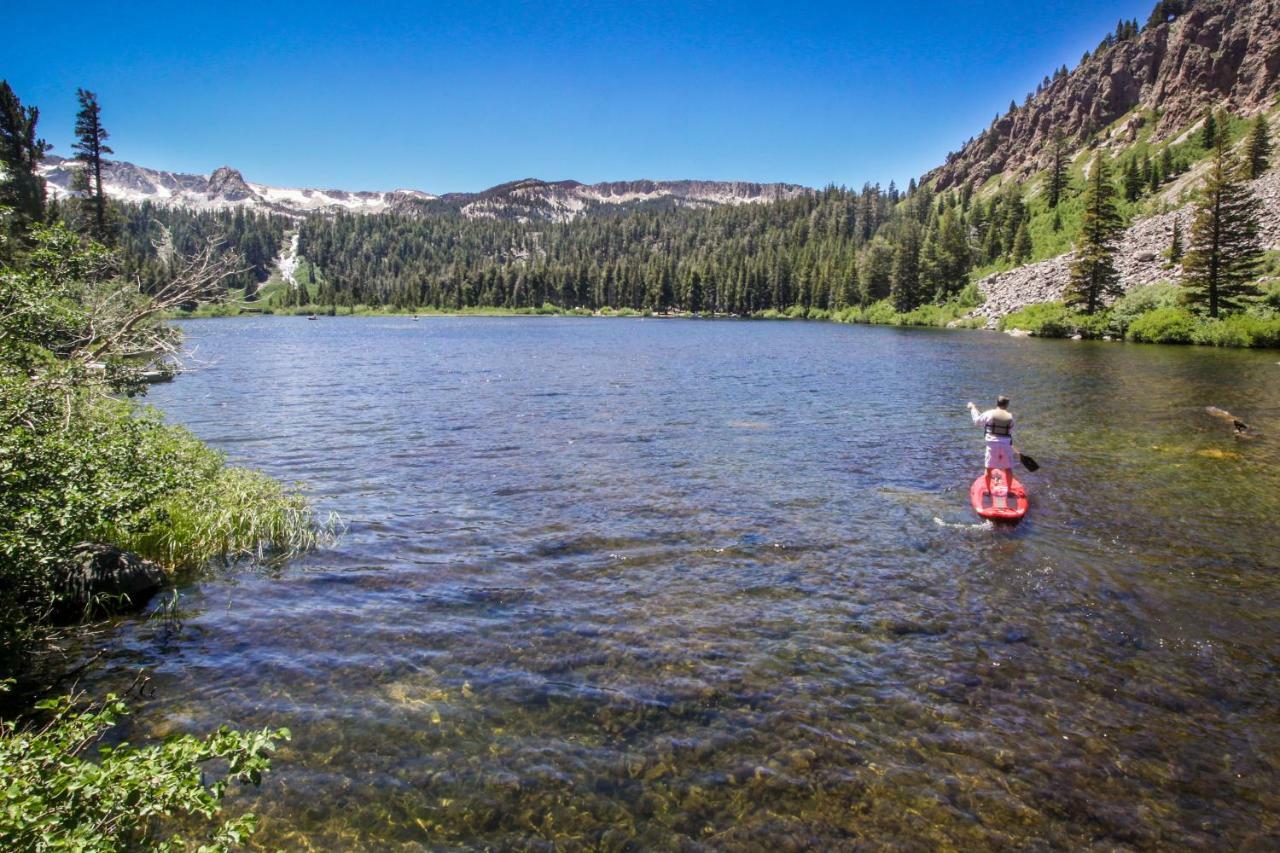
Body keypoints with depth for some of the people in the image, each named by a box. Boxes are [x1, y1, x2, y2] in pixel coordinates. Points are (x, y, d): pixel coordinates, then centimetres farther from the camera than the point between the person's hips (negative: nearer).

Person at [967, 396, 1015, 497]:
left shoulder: (989, 414, -7)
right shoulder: (1010, 417, -4)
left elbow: (977, 420, 7)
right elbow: (1011, 430, 4)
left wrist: (973, 409, 21)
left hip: (992, 444, 0)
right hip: (1006, 444, 0)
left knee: (989, 468, 11)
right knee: (1008, 469, 12)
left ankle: (988, 490, 16)